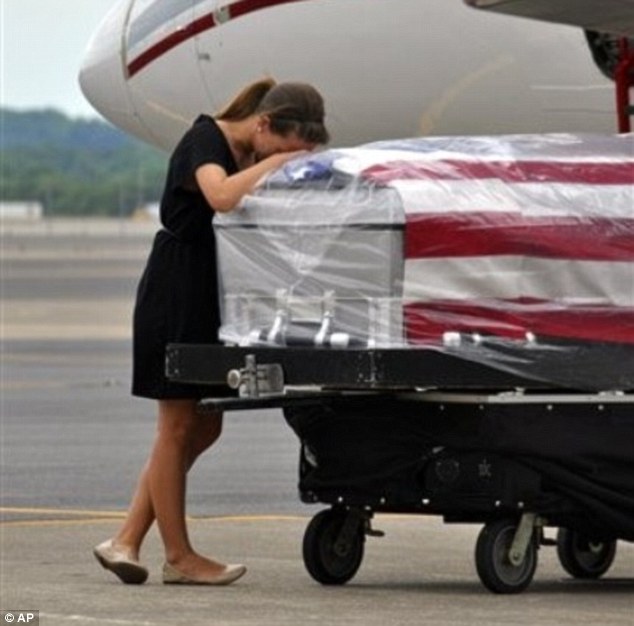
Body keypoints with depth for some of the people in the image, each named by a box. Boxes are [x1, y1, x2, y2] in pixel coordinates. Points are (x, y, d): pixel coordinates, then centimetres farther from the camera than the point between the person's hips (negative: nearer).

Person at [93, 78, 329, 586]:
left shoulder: (252, 157, 10)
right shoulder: (204, 140, -16)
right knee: (179, 428, -1)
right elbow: (221, 196, -36)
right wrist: (274, 163, -26)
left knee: (204, 428, 9)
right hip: (178, 293, -9)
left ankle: (125, 542, 11)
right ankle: (179, 558, 6)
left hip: (213, 298, 9)